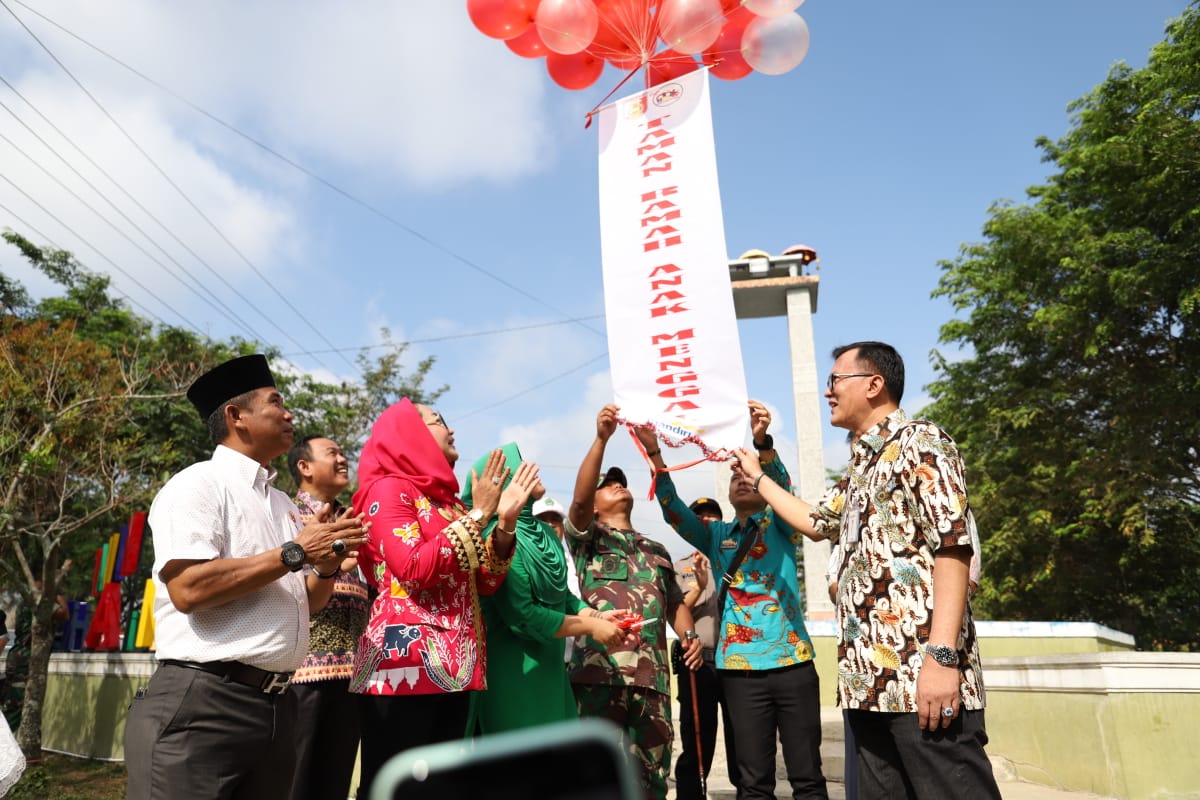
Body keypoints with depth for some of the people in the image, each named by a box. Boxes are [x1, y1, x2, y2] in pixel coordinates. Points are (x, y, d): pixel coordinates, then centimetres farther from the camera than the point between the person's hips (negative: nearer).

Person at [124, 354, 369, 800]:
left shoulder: (282, 504, 16)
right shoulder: (199, 483, -7)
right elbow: (188, 589, -21)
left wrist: (327, 565, -3)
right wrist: (294, 553, -16)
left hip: (278, 706, 8)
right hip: (202, 704, -8)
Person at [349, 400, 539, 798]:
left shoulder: (448, 500, 19)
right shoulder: (388, 488, -3)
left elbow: (484, 584, 14)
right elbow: (414, 570, -18)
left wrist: (506, 520, 1)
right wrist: (478, 515, -11)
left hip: (453, 665, 8)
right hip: (405, 663, -8)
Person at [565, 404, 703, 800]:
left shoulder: (657, 551, 26)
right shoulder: (587, 537, 9)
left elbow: (676, 603, 25)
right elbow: (578, 498, -10)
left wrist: (690, 636, 3)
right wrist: (601, 438, -20)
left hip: (652, 675, 5)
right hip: (600, 671, -4)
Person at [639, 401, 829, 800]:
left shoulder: (779, 525, 7)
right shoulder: (716, 536, 13)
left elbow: (782, 485, -13)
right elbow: (674, 511, 0)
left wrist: (762, 442, -32)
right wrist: (655, 454, -14)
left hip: (792, 661, -2)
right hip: (740, 667, 2)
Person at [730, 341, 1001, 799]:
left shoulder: (918, 440, -4)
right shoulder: (860, 467, 23)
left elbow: (953, 542, -15)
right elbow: (816, 521, 39)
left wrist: (942, 655, -23)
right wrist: (756, 475, 41)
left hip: (923, 674, -9)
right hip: (869, 680, 9)